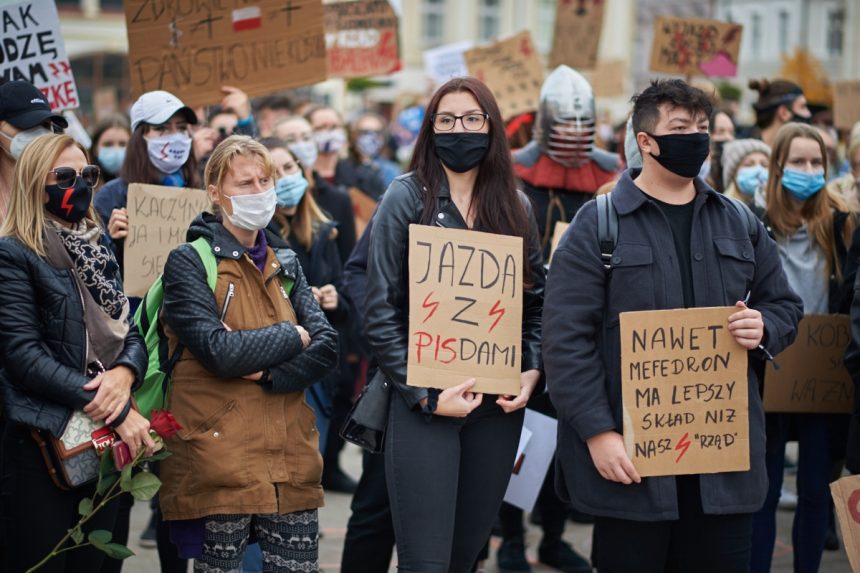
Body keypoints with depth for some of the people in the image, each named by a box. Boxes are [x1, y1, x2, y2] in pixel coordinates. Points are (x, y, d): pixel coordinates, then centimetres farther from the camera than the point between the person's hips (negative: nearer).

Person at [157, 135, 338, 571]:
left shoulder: (283, 263, 15)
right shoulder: (189, 262, -3)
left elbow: (327, 348, 4)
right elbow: (219, 351, -17)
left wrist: (268, 374, -13)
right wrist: (293, 337, -4)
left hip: (290, 458, 5)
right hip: (218, 458, -5)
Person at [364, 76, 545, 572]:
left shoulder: (515, 206, 10)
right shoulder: (408, 197, -3)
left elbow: (539, 302, 13)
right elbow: (381, 312, -6)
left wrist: (532, 373, -3)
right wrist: (425, 396, -13)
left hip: (499, 402, 4)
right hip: (424, 402, -4)